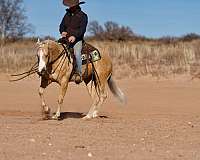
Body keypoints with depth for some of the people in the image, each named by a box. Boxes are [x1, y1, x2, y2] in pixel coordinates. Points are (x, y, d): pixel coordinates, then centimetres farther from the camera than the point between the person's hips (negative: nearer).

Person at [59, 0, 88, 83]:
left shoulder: (83, 15, 0)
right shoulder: (67, 15, 17)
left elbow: (82, 29, -11)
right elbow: (62, 25, 19)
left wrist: (74, 36, -26)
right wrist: (62, 31, -5)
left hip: (77, 39, -6)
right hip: (66, 38, 6)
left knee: (77, 53, -32)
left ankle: (79, 74, -29)